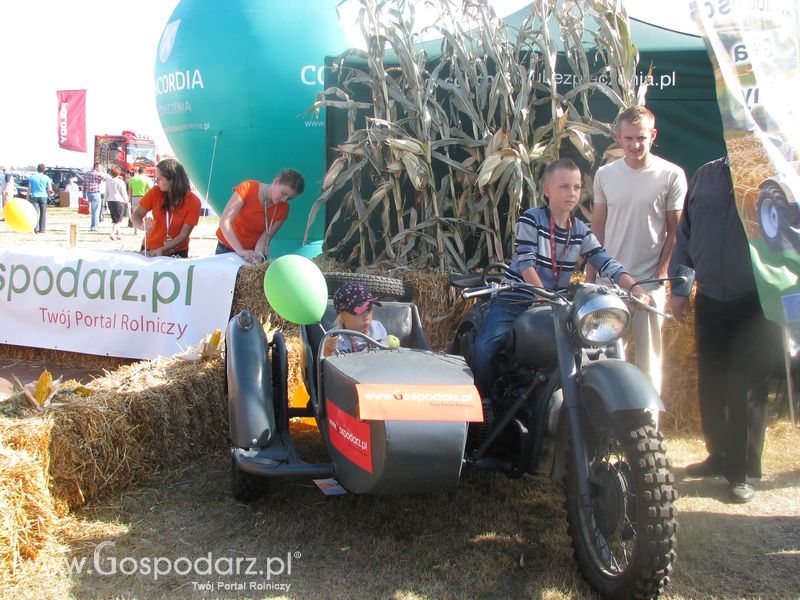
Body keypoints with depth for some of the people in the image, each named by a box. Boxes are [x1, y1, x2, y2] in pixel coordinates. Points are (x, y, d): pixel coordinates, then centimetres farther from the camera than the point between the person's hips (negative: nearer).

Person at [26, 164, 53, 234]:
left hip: (34, 197, 0)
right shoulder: (46, 178, 0)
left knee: (35, 213, -1)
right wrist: (50, 195, 22)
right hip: (43, 197, 0)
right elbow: (50, 189, 2)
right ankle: (42, 229, 5)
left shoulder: (32, 177, 1)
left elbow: (29, 188, 2)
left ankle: (36, 228, -11)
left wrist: (28, 197, 9)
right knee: (43, 214, 6)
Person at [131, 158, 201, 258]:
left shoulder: (193, 202, -16)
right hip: (149, 250, 2)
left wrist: (161, 250, -27)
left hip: (176, 253, -2)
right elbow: (136, 215, -4)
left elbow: (183, 235, -16)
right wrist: (143, 226, -26)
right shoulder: (155, 192, -10)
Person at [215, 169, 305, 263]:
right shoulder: (248, 188, -19)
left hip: (253, 251, 2)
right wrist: (241, 251, -37)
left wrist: (257, 257, -34)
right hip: (226, 249, -1)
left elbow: (265, 238, -14)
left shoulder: (283, 208, -11)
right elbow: (224, 221, -26)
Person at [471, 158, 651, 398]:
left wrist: (635, 288, -21)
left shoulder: (581, 231, 7)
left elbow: (607, 263, -3)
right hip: (515, 300, -5)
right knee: (484, 349, -24)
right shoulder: (531, 220, -7)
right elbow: (525, 264, -17)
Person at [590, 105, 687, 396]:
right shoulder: (605, 174, 5)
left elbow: (676, 231, 0)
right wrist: (590, 275, 7)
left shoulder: (671, 175, -4)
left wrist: (661, 274, -8)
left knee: (648, 352, 4)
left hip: (648, 279, -3)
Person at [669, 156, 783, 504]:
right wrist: (679, 287, 9)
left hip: (757, 302, -4)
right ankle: (720, 455, 28)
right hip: (710, 300, 4)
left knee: (747, 388, -1)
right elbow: (683, 234, 13)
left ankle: (742, 470, 12)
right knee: (711, 384, 12)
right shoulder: (704, 176, 10)